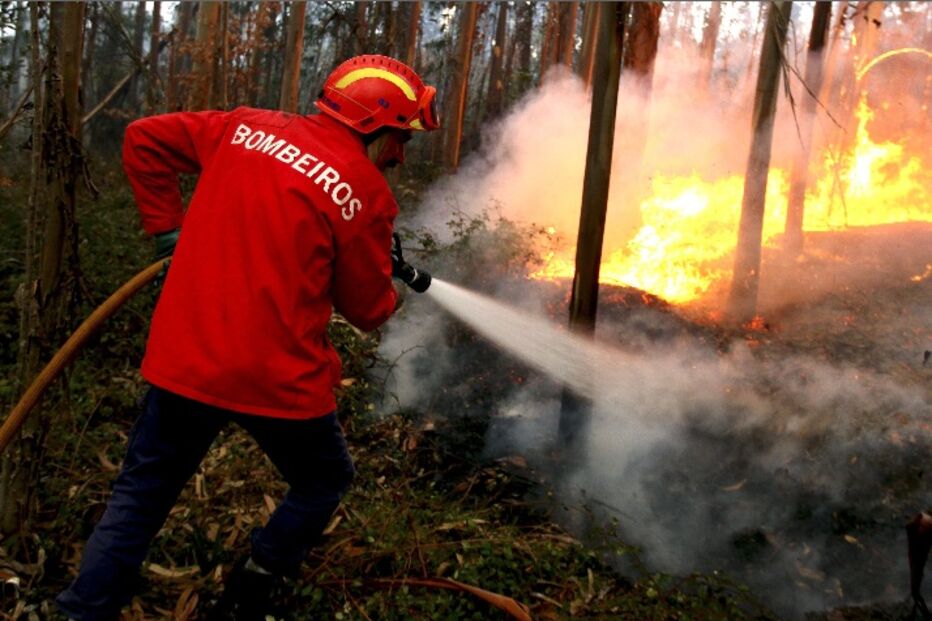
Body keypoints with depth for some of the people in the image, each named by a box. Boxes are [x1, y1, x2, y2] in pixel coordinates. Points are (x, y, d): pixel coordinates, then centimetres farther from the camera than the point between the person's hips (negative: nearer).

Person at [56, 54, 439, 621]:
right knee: (324, 482, 25)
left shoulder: (245, 127, 5)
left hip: (185, 357, 4)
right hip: (277, 376, -4)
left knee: (141, 492, 21)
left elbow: (143, 139, 12)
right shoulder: (366, 192, -8)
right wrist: (396, 279, 21)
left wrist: (168, 230, 14)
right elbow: (368, 311, 0)